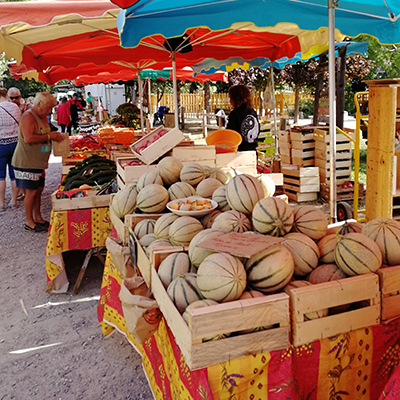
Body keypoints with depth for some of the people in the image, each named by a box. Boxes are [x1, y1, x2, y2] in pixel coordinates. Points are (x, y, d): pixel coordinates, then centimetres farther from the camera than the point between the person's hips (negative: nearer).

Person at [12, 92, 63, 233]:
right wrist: (49, 136, -22)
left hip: (38, 162, 9)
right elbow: (28, 138, -28)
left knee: (39, 190, 13)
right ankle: (29, 222, 7)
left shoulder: (42, 116, 14)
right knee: (31, 192, -4)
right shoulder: (28, 116, -17)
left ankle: (38, 218, 24)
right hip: (27, 162, -9)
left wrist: (53, 136, 8)